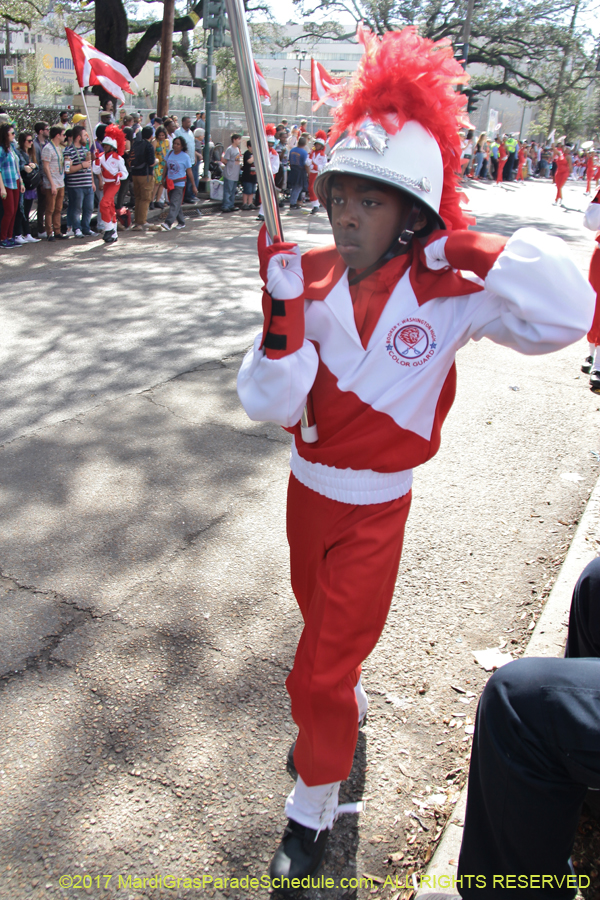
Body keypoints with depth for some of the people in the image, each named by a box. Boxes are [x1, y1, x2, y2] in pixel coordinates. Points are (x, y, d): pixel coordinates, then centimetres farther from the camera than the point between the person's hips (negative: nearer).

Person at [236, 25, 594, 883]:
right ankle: (345, 706, 60)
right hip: (306, 486, 4)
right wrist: (283, 315, -31)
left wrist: (470, 249, -29)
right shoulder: (308, 276, -11)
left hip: (374, 505, -4)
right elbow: (269, 404, -16)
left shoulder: (448, 292, -18)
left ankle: (313, 812, 30)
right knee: (320, 617, 28)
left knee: (321, 671, 3)